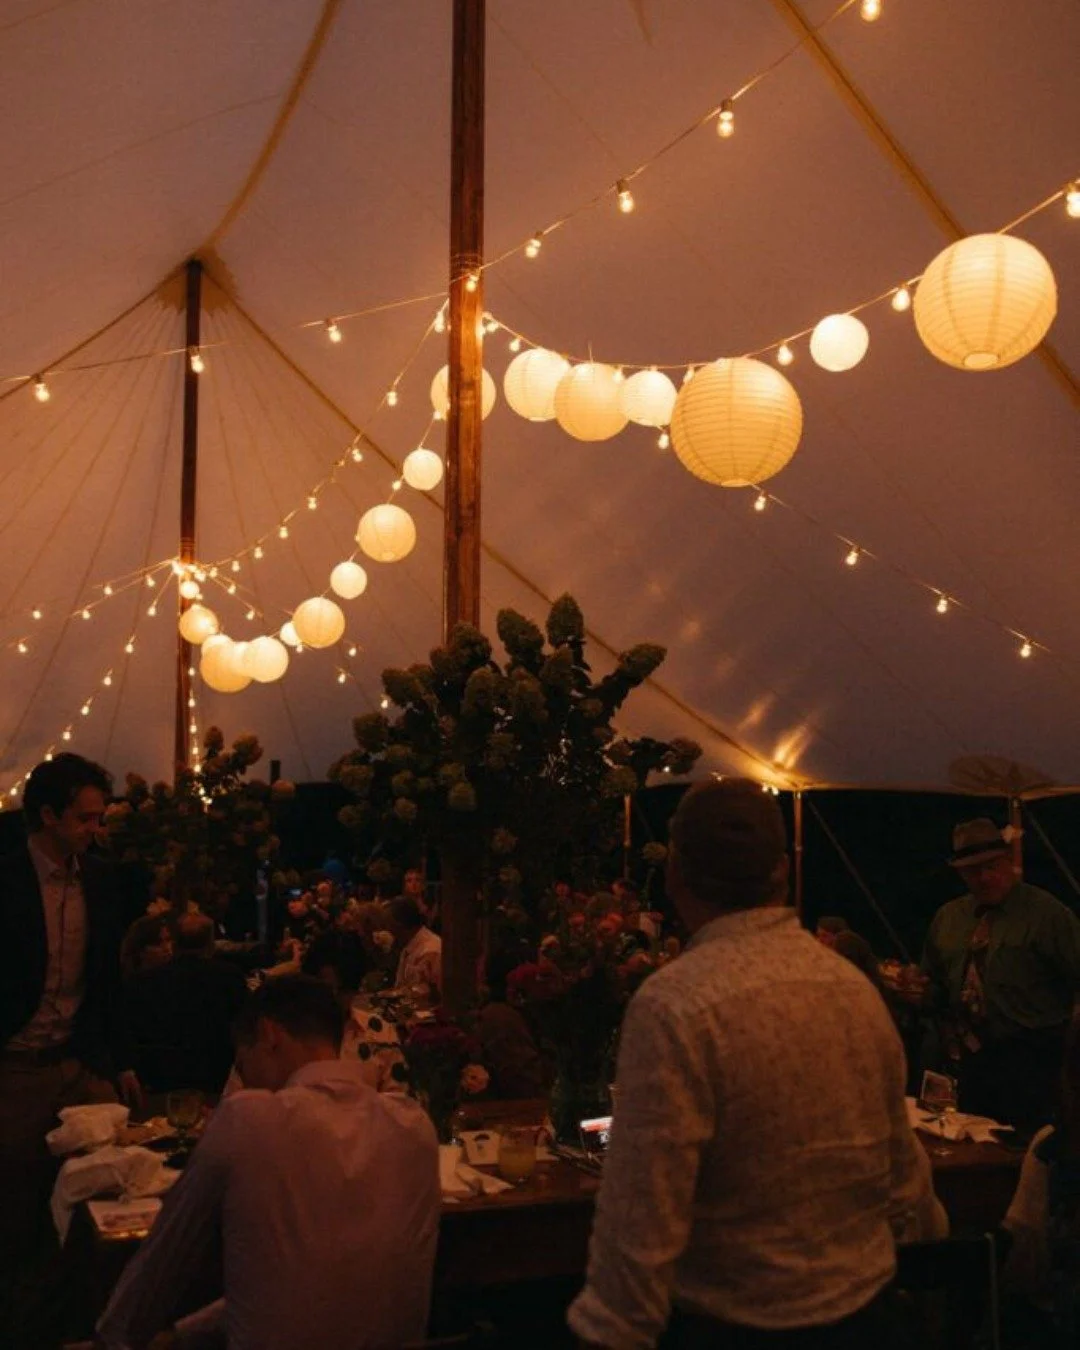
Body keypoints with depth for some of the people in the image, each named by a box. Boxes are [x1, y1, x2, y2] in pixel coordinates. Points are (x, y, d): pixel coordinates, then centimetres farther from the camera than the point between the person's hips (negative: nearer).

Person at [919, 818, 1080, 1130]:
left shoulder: (1045, 912, -6)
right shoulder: (947, 918, 11)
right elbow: (936, 984, 20)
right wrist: (925, 993, -1)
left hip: (1030, 1060, -5)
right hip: (972, 1057, 5)